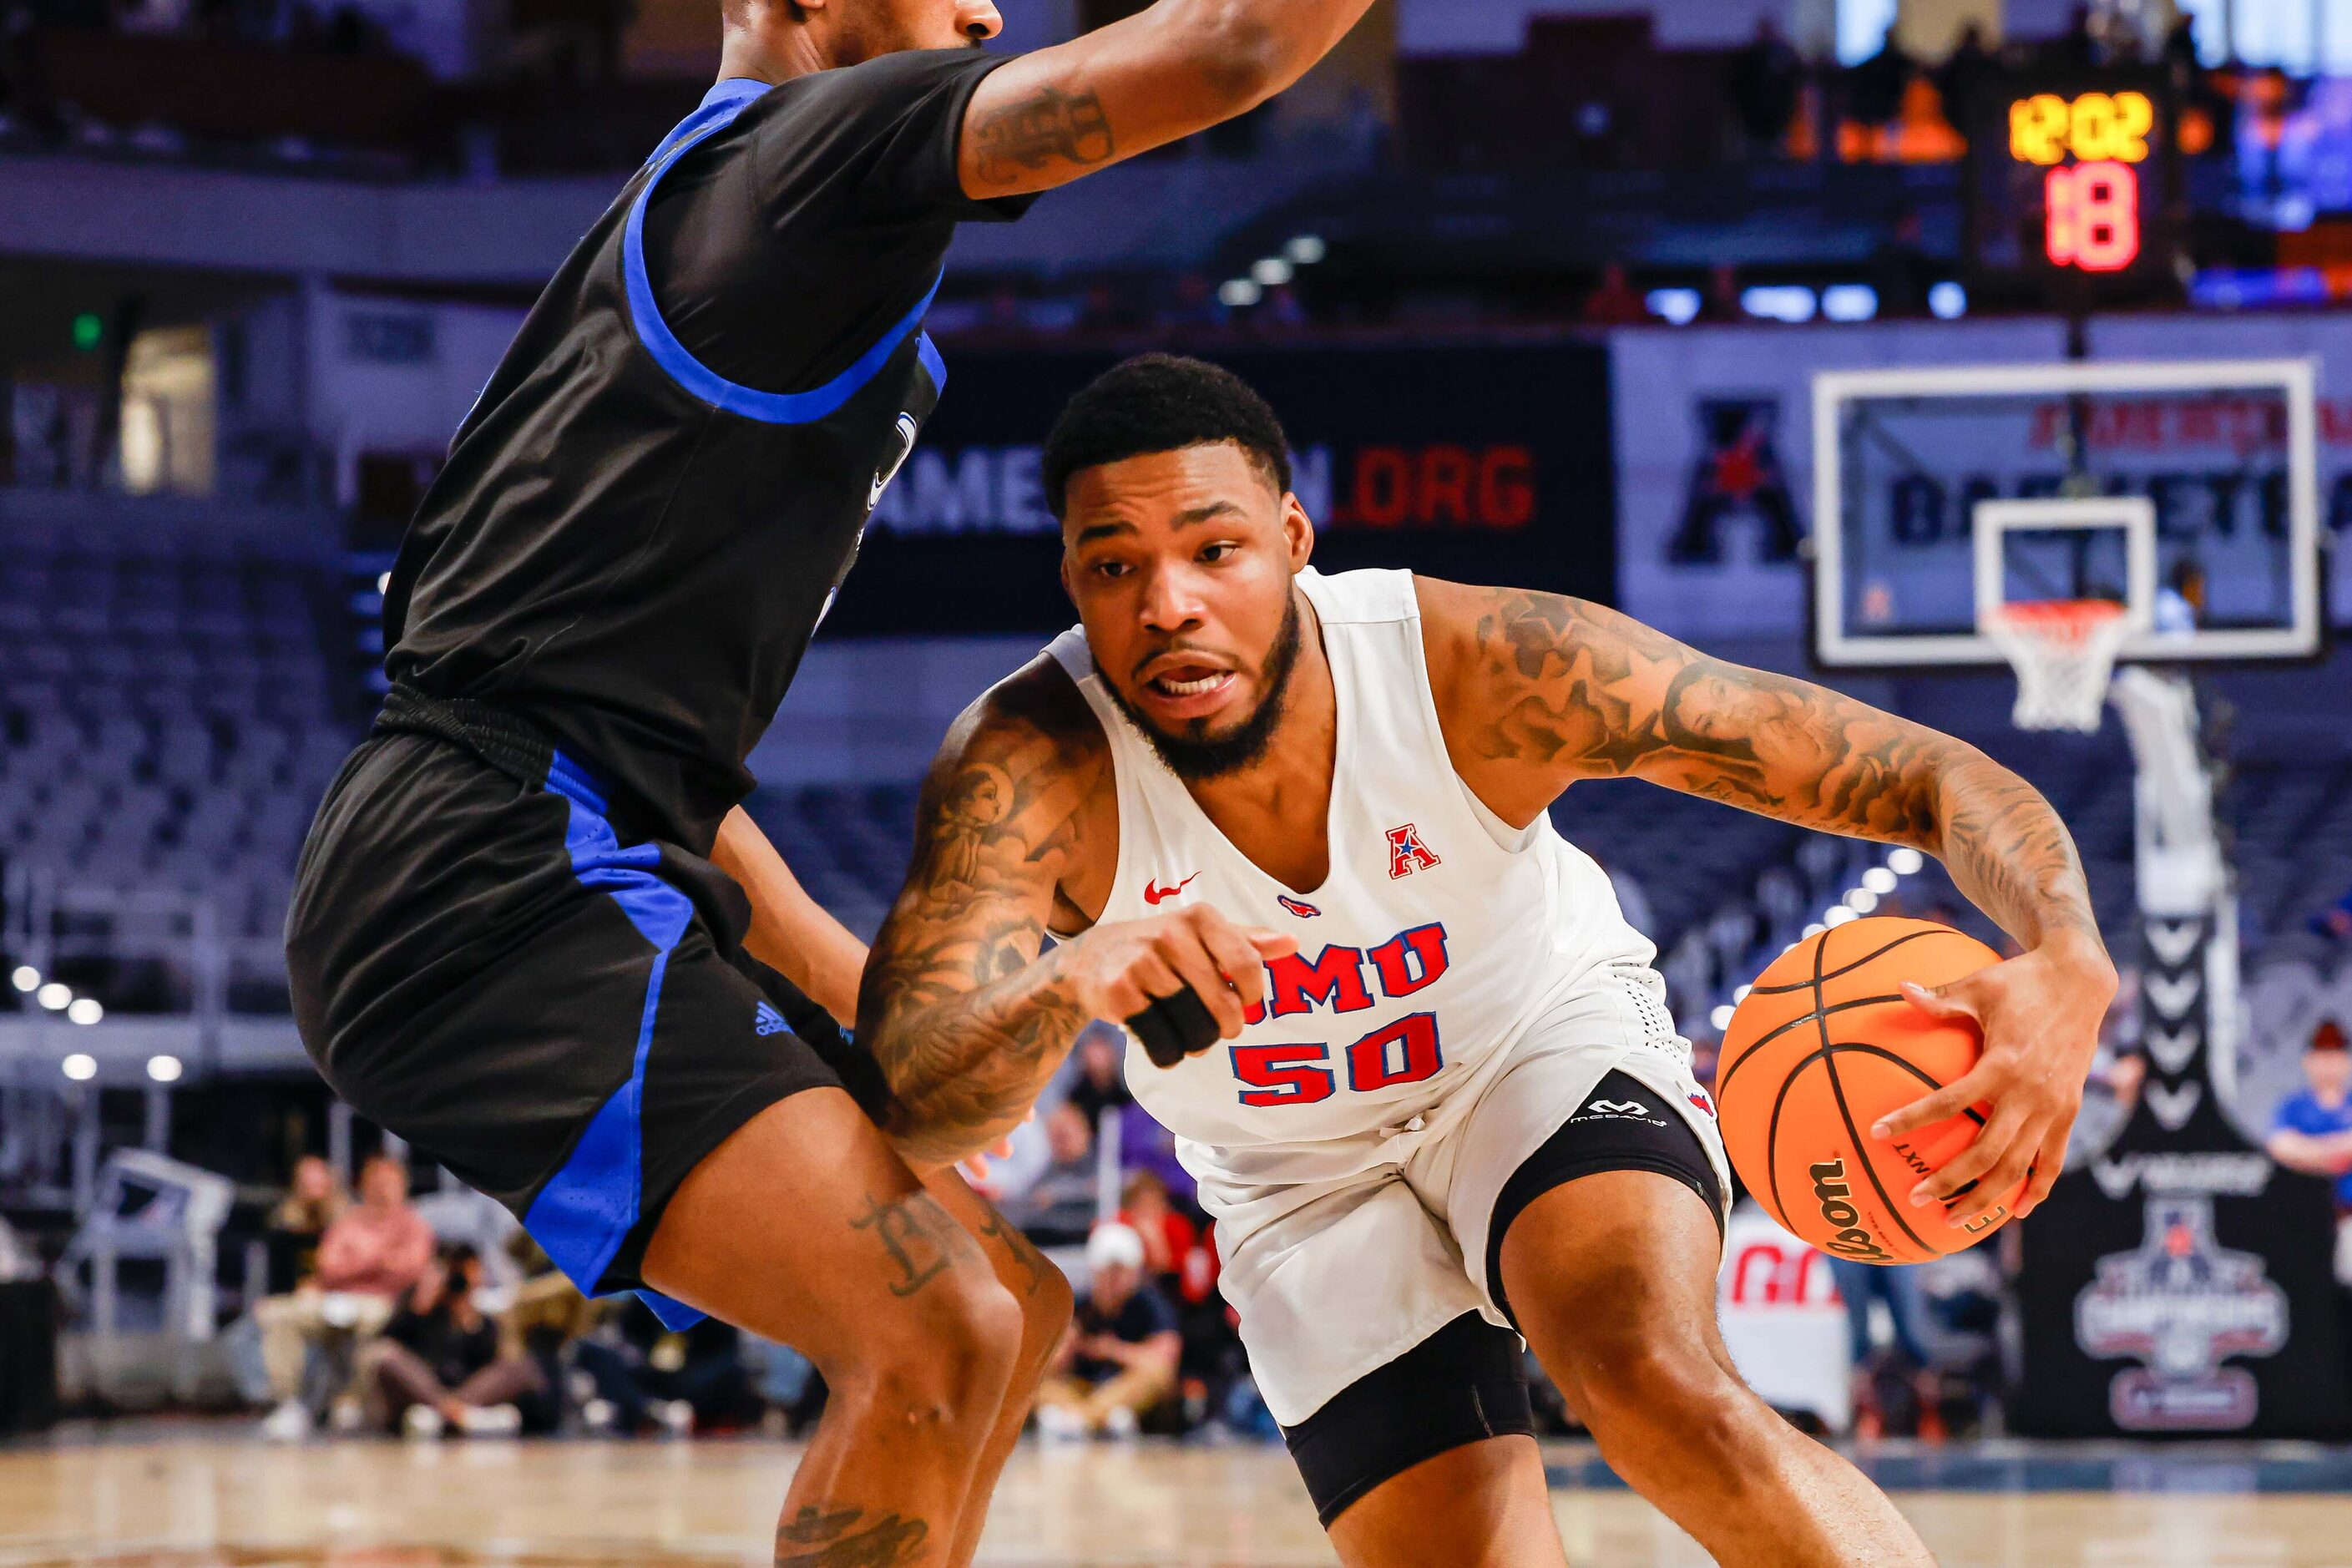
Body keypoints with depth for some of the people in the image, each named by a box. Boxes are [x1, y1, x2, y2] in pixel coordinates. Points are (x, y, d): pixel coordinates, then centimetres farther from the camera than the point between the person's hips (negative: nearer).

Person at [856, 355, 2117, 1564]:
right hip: (1310, 1189, 2)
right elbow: (905, 1103, -41)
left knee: (1657, 1386, -31)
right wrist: (1065, 989, -63)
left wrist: (2068, 965, -50)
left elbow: (1928, 776, -29)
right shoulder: (1028, 766, -30)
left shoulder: (1486, 667, -32)